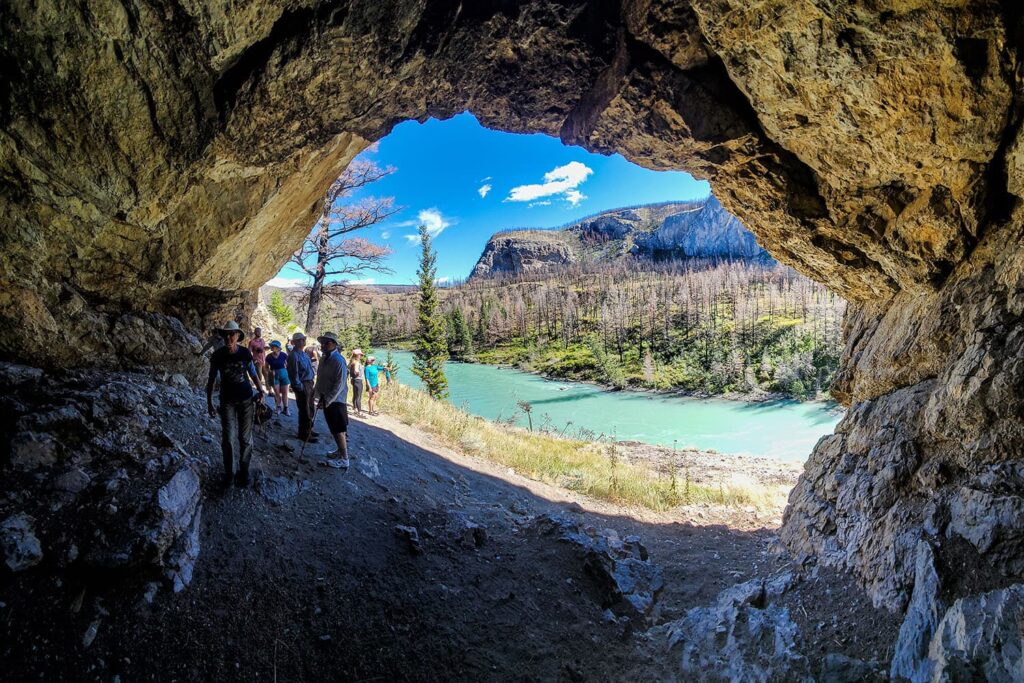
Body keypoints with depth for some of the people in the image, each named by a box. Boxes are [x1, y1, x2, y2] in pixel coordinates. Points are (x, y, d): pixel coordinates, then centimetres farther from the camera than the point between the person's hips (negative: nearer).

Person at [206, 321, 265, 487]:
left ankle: (244, 471, 21)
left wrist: (260, 390, -10)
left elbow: (253, 374, 6)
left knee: (245, 438, 5)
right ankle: (228, 472, 17)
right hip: (227, 401, 0)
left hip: (246, 400, 0)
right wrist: (209, 403, 2)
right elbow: (211, 380, 3)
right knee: (228, 439, -2)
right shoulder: (217, 355, -6)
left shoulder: (245, 353, -6)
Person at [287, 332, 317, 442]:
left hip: (309, 383, 9)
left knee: (310, 409, 19)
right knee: (305, 411, -3)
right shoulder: (294, 355, -16)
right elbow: (294, 374, -20)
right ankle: (304, 434, 7)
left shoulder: (304, 353, 13)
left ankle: (309, 430, 33)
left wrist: (311, 383, 16)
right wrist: (299, 387, -19)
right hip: (302, 385, -9)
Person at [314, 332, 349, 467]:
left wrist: (328, 400, -23)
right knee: (333, 428, 18)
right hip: (326, 399, 9)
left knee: (339, 430, -7)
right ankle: (340, 451, 33)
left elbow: (340, 384, -22)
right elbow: (320, 378, 17)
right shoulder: (324, 359, 8)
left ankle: (344, 459, -1)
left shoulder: (338, 360, -19)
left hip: (336, 400, -9)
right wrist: (318, 394, 8)